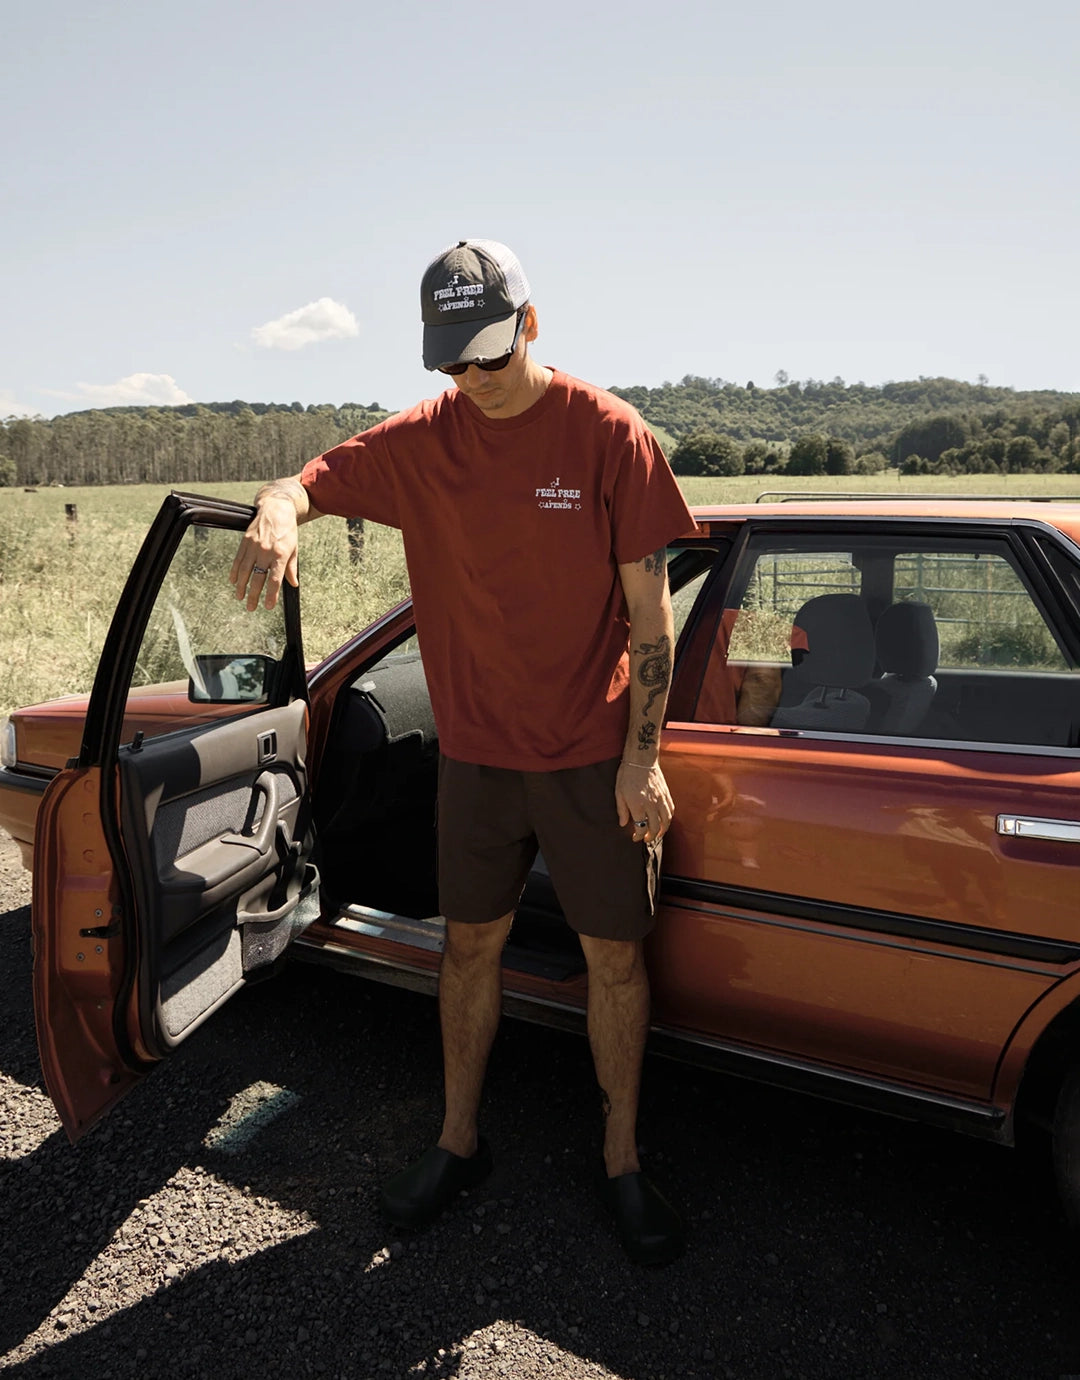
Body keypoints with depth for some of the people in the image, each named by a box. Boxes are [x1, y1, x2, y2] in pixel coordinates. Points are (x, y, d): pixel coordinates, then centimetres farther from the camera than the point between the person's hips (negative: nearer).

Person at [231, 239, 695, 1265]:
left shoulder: (605, 432, -9)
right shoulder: (422, 440, 1)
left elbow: (648, 609, -8)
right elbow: (305, 483, 1)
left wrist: (642, 757, -11)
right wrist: (275, 517, -26)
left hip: (591, 750, -2)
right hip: (475, 747, 3)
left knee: (614, 952, 7)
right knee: (469, 945, 14)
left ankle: (622, 1160, 28)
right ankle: (459, 1141, 34)